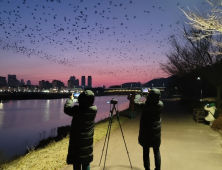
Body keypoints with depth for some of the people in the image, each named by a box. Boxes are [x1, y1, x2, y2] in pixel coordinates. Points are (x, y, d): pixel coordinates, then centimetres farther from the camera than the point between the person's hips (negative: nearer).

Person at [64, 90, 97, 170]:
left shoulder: (77, 110, -20)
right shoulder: (94, 109, -9)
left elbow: (67, 109, -3)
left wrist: (70, 99, 11)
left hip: (76, 142, -4)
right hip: (88, 142, 4)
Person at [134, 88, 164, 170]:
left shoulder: (145, 105, -18)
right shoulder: (161, 105, -10)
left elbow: (136, 102, -1)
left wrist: (139, 94, 14)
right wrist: (152, 94, 14)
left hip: (145, 133, -2)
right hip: (156, 133, 2)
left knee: (146, 152, 10)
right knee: (157, 152, 17)